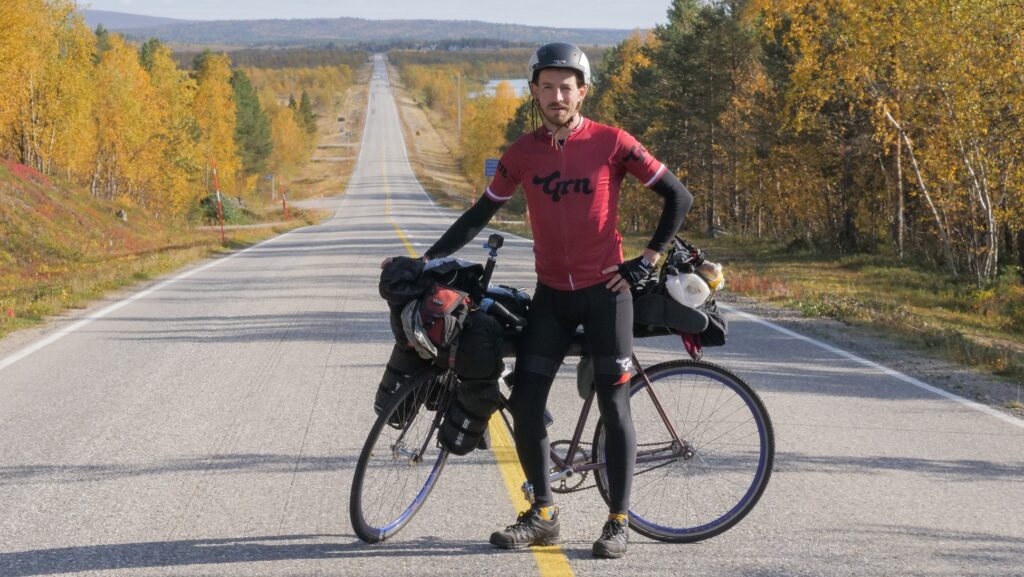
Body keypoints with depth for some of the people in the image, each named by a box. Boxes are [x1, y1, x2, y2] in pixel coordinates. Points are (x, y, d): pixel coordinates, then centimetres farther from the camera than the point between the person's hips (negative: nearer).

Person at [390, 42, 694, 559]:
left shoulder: (611, 143, -8)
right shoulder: (522, 153, 2)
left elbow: (678, 197, -2)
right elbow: (481, 213, 10)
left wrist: (647, 260, -5)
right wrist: (428, 259, 5)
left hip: (605, 290, -4)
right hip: (551, 294, 4)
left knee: (613, 405, -3)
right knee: (525, 403, -2)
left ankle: (618, 523, 7)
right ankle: (542, 515, 12)